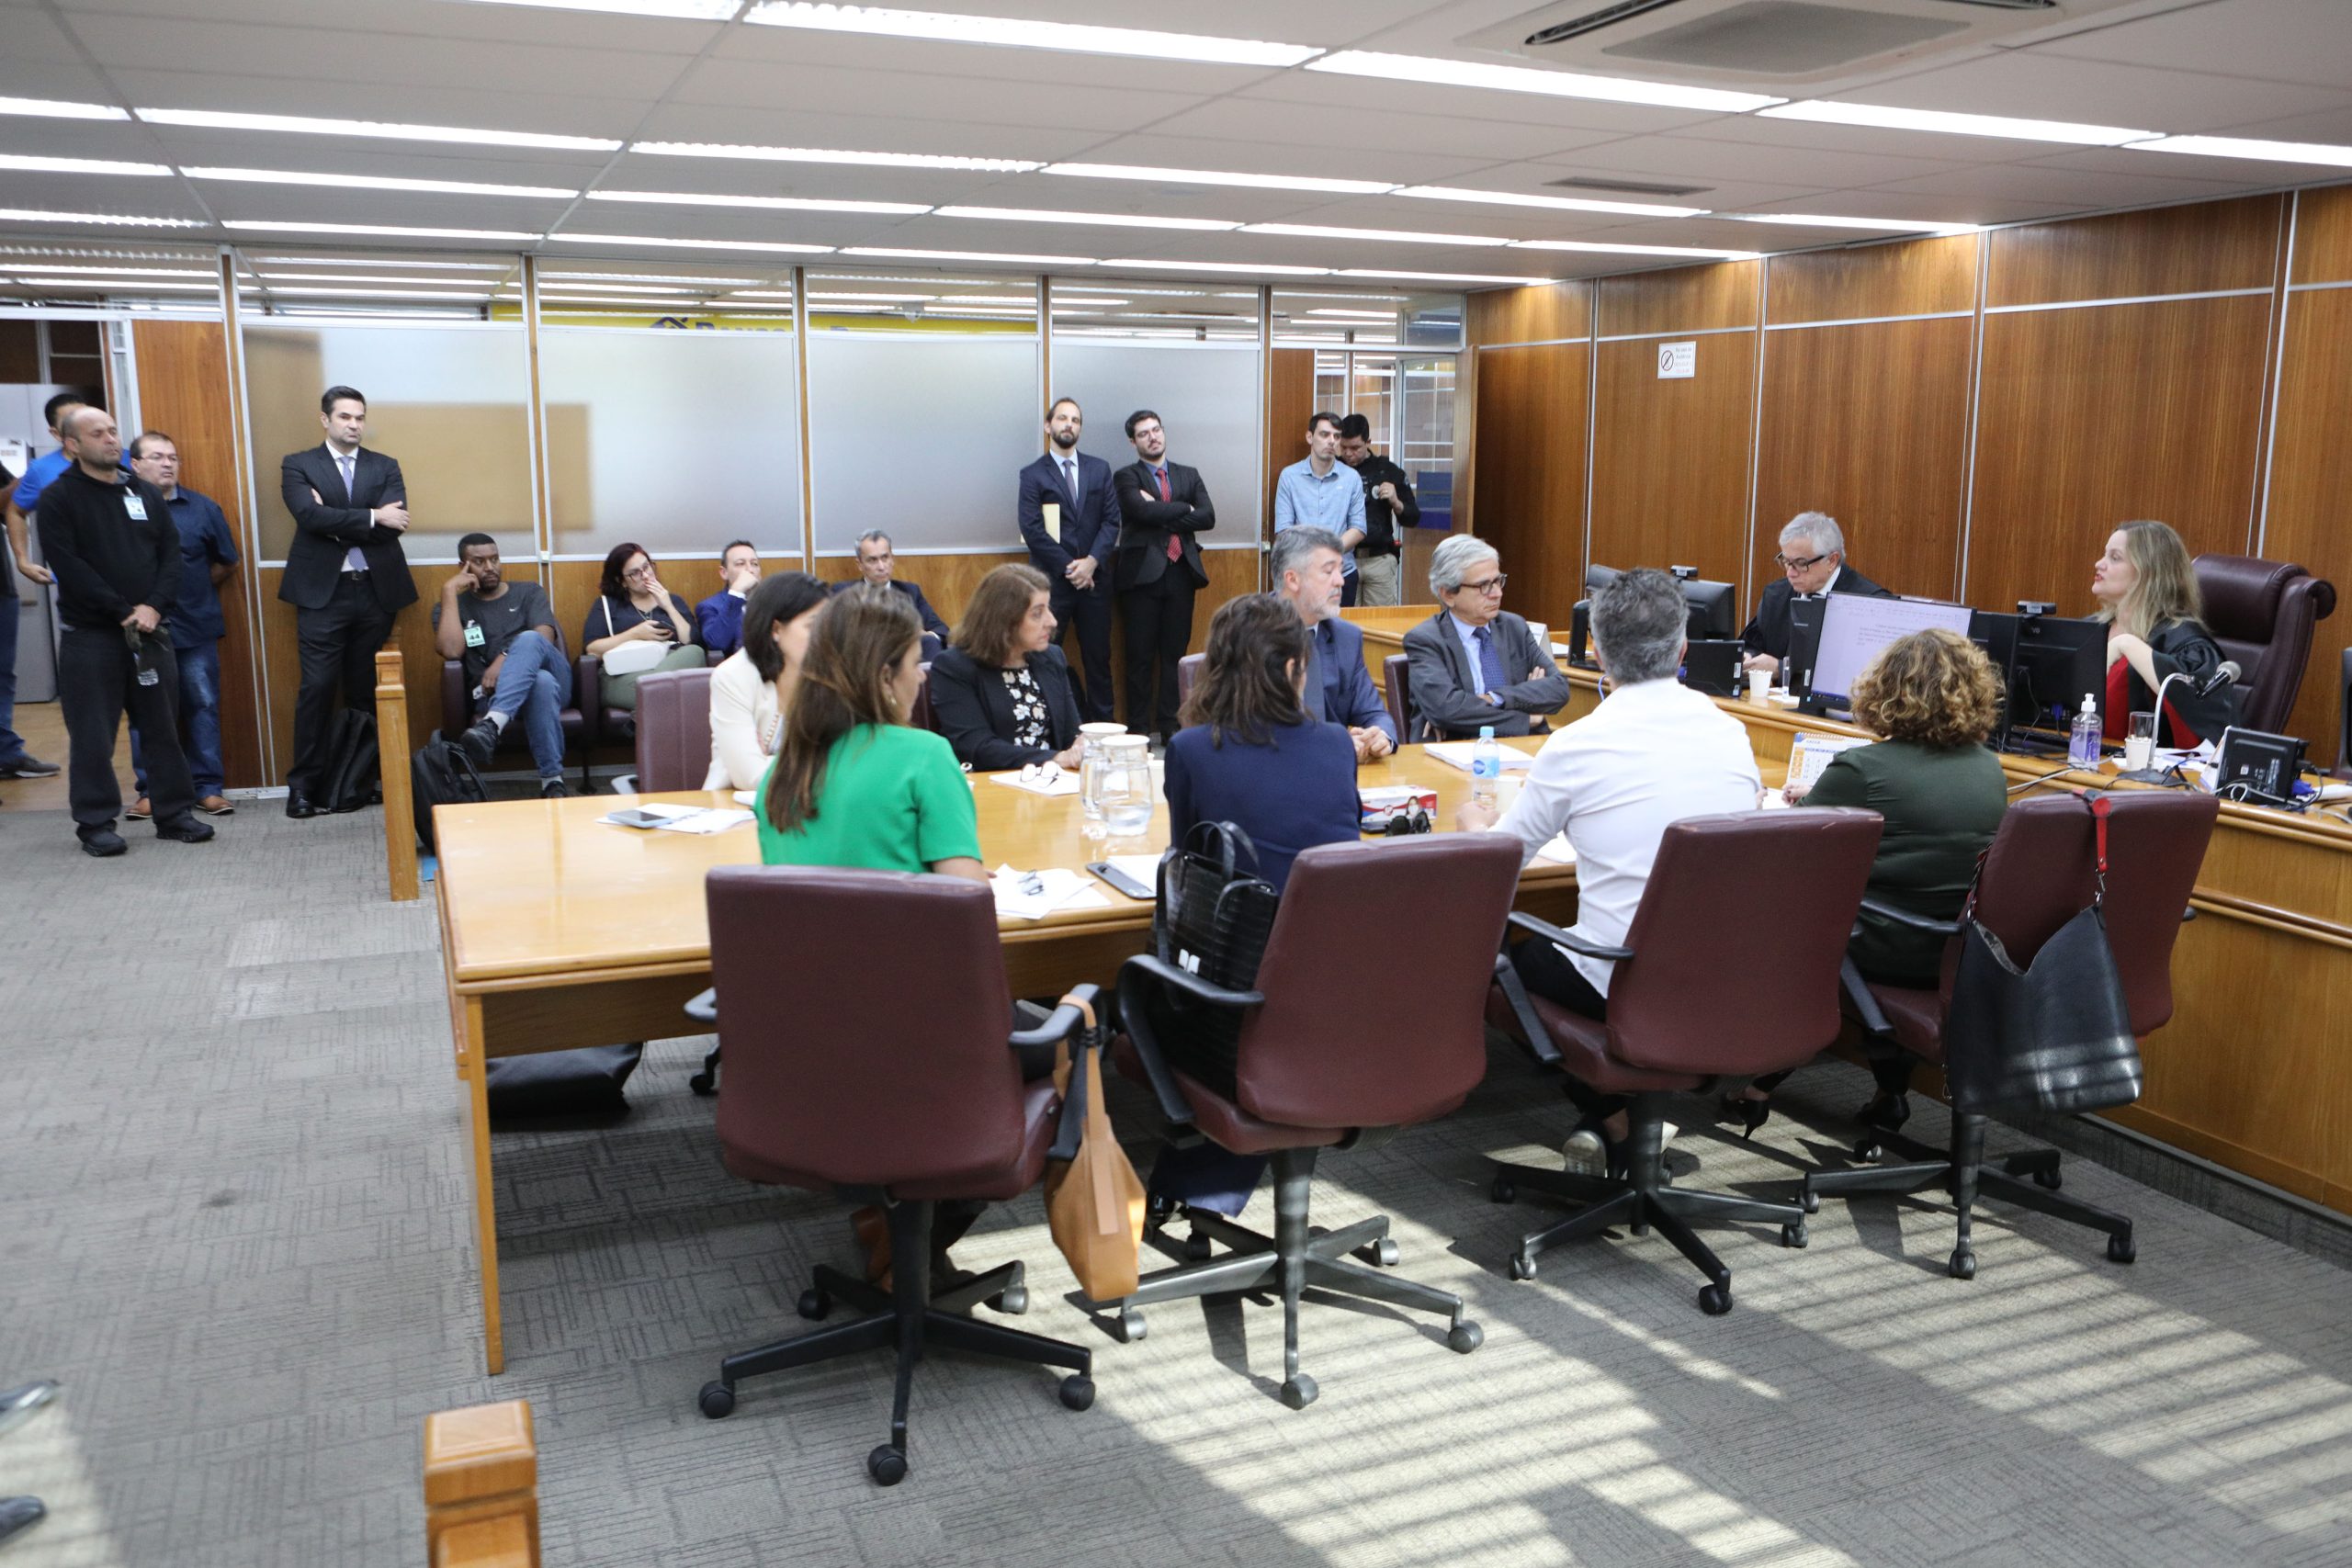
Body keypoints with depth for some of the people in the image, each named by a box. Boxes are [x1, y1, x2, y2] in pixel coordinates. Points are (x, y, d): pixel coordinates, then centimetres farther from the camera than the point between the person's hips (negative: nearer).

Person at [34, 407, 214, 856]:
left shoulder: (146, 493, 12)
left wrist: (153, 606, -9)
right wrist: (122, 612, -15)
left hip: (150, 630, 4)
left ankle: (174, 813, 14)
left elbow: (171, 553, 6)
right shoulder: (58, 498, -2)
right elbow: (69, 566, -11)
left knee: (164, 727, 7)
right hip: (90, 635, -4)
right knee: (93, 735, 0)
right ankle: (96, 823, 7)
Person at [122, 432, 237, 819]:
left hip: (195, 628, 1)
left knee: (203, 706, 4)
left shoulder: (203, 508, 4)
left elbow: (226, 562, 13)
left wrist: (195, 589, 11)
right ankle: (151, 790, 13)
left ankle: (207, 787, 12)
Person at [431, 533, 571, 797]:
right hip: (492, 696, -1)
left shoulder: (529, 592, 19)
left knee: (529, 640, -35)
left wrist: (506, 660, -19)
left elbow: (544, 637, -1)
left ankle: (490, 726, -51)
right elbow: (451, 650, -4)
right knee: (542, 682, -39)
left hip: (555, 678, 1)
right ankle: (552, 781, -43)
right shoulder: (452, 607, 18)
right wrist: (449, 590, 0)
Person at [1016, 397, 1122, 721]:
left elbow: (1111, 521, 5)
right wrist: (1069, 568, -12)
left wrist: (1092, 561, -10)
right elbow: (1032, 529, -7)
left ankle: (1102, 726, 12)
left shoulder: (1099, 469, 11)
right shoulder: (1032, 475, 2)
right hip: (1051, 581, -3)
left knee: (1098, 658, 6)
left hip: (1094, 577, 3)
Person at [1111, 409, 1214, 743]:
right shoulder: (1127, 477, 3)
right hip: (1143, 573, -3)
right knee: (1140, 657, 0)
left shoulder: (1189, 475, 14)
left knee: (1175, 654, 6)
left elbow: (1208, 518, 0)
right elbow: (1143, 511, -17)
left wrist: (1161, 514, -8)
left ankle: (1170, 727, 13)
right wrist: (1184, 509, -6)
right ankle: (1138, 729, 6)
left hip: (1181, 571, 3)